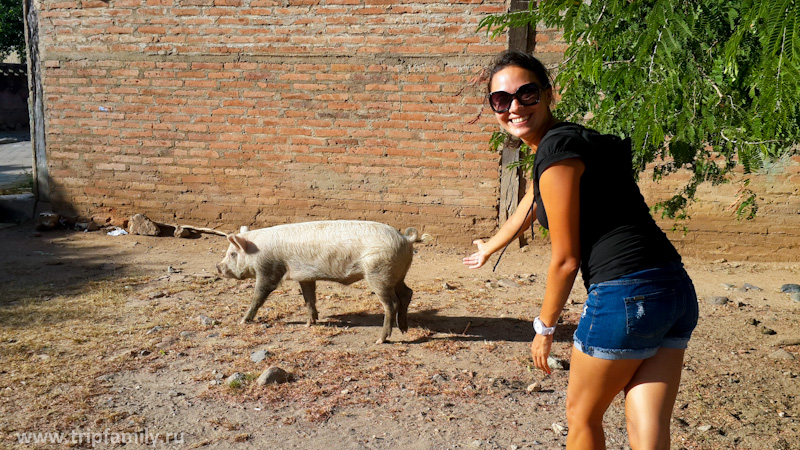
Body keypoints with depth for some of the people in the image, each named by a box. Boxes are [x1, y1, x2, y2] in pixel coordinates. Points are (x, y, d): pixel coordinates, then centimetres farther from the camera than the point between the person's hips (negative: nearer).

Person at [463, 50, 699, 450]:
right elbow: (528, 207, 37)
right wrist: (490, 247, 53)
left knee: (581, 415, 15)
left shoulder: (557, 149, -12)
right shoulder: (565, 140, 18)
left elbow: (566, 259, -10)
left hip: (624, 296, -9)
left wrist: (544, 327, 4)